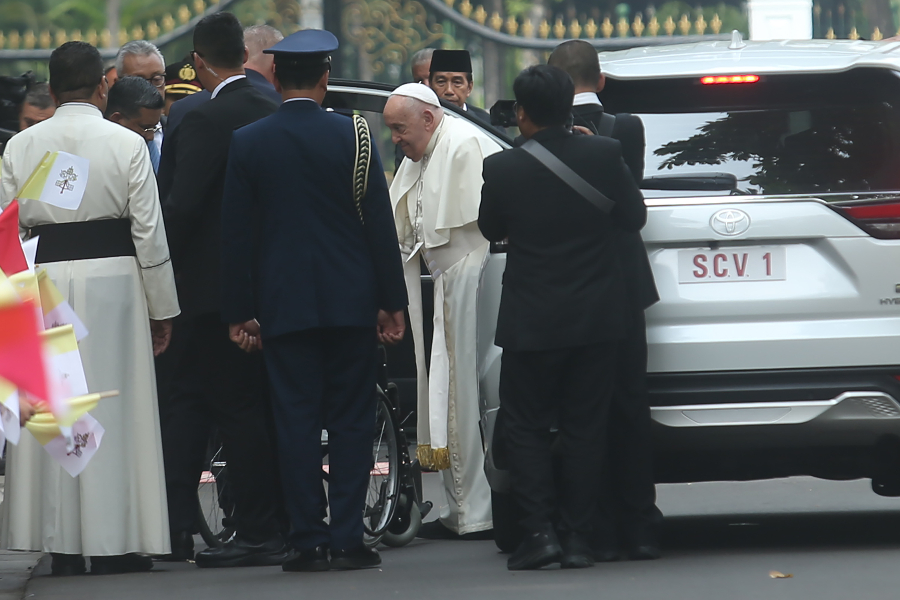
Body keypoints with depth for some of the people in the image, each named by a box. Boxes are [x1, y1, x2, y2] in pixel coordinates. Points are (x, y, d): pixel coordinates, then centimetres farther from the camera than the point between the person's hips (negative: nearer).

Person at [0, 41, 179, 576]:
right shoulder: (126, 144, -4)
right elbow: (149, 230, -3)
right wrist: (162, 309, 4)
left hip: (46, 277, 2)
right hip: (113, 277, -2)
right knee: (113, 409, 3)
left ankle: (62, 546, 8)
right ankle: (113, 541, 3)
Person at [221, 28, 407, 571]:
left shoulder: (247, 143, -1)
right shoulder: (352, 135, -4)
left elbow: (237, 235, 2)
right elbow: (380, 223, -3)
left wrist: (240, 311, 8)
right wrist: (392, 301, 3)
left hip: (283, 303, 1)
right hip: (351, 301, -1)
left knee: (297, 421, 3)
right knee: (352, 420, 4)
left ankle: (309, 541, 1)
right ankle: (347, 540, 0)